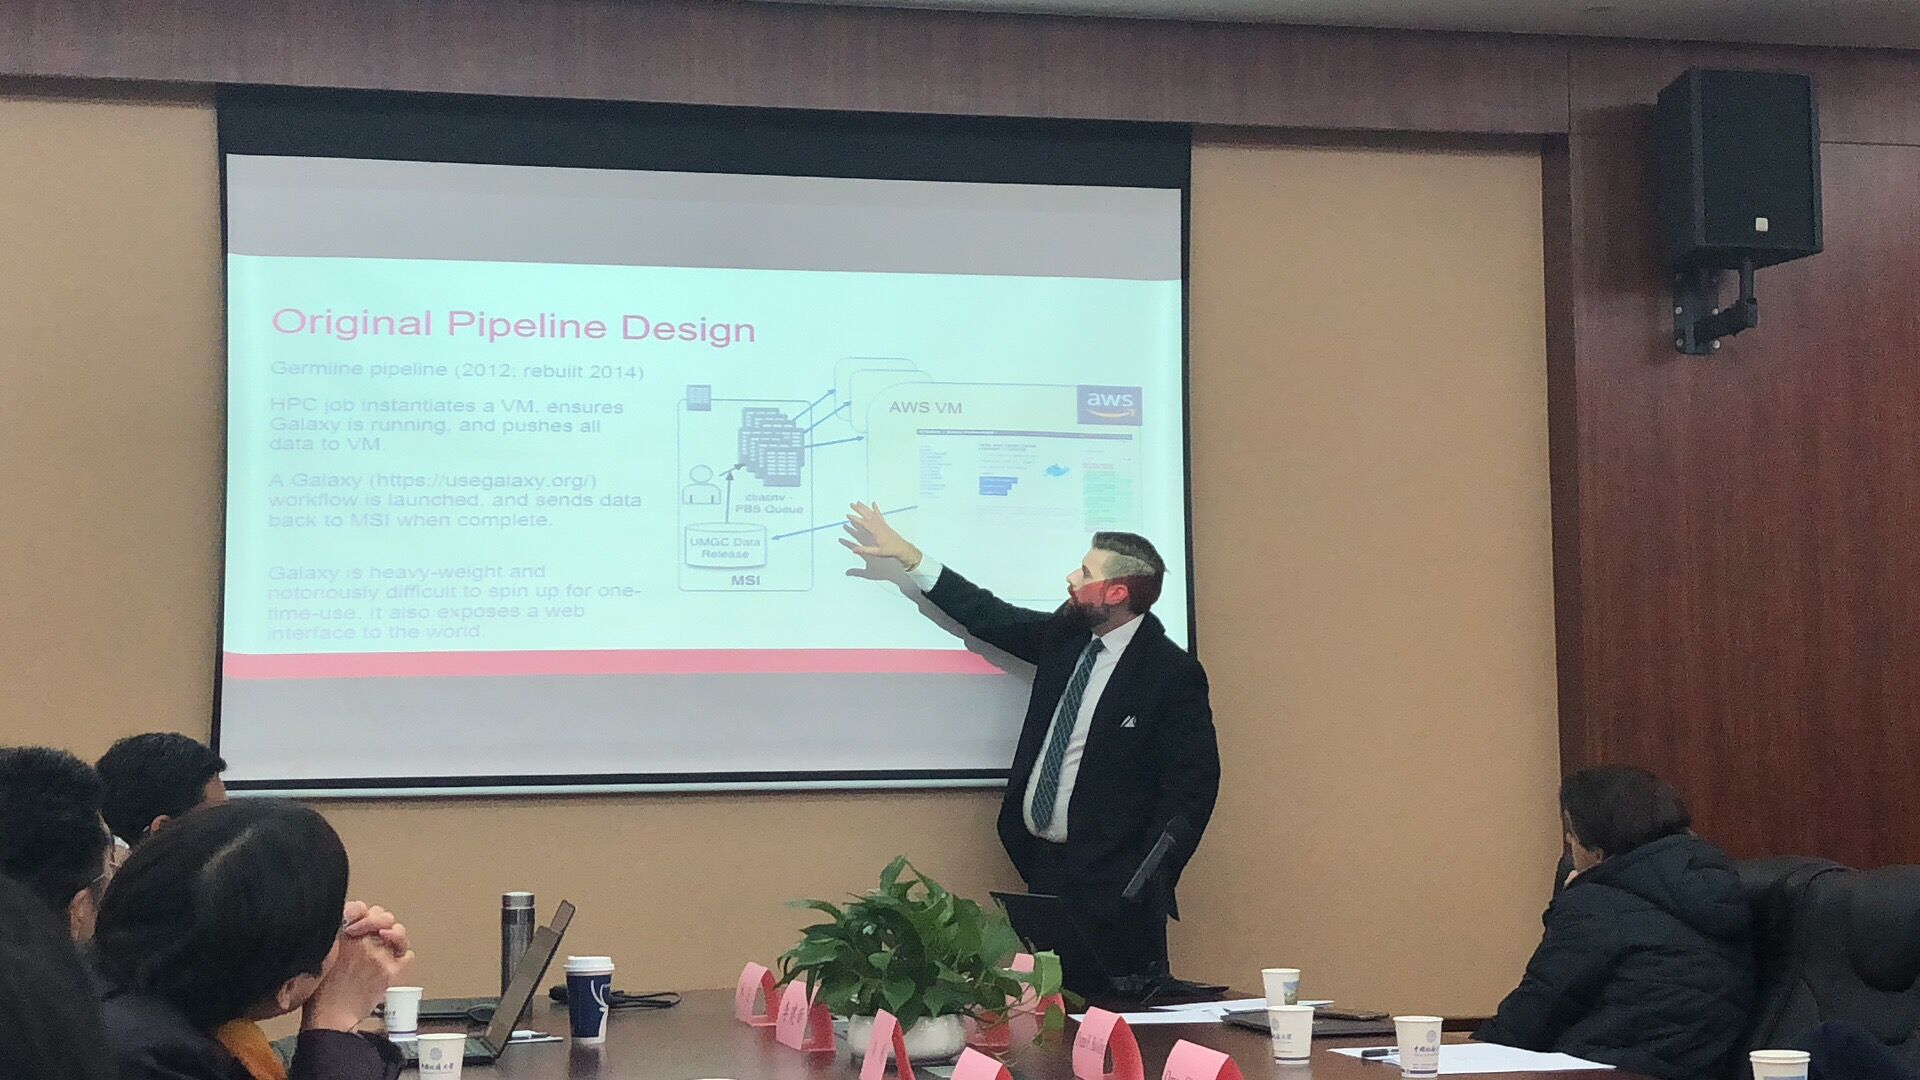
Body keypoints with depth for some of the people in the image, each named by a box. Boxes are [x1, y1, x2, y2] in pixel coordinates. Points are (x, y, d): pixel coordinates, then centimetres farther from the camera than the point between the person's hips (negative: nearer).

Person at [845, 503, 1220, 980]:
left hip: (1112, 882, -6)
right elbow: (990, 616, 19)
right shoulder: (1065, 636, 7)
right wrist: (904, 554, 19)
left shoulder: (1175, 672, -11)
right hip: (1042, 864, 7)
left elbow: (1192, 788, -11)